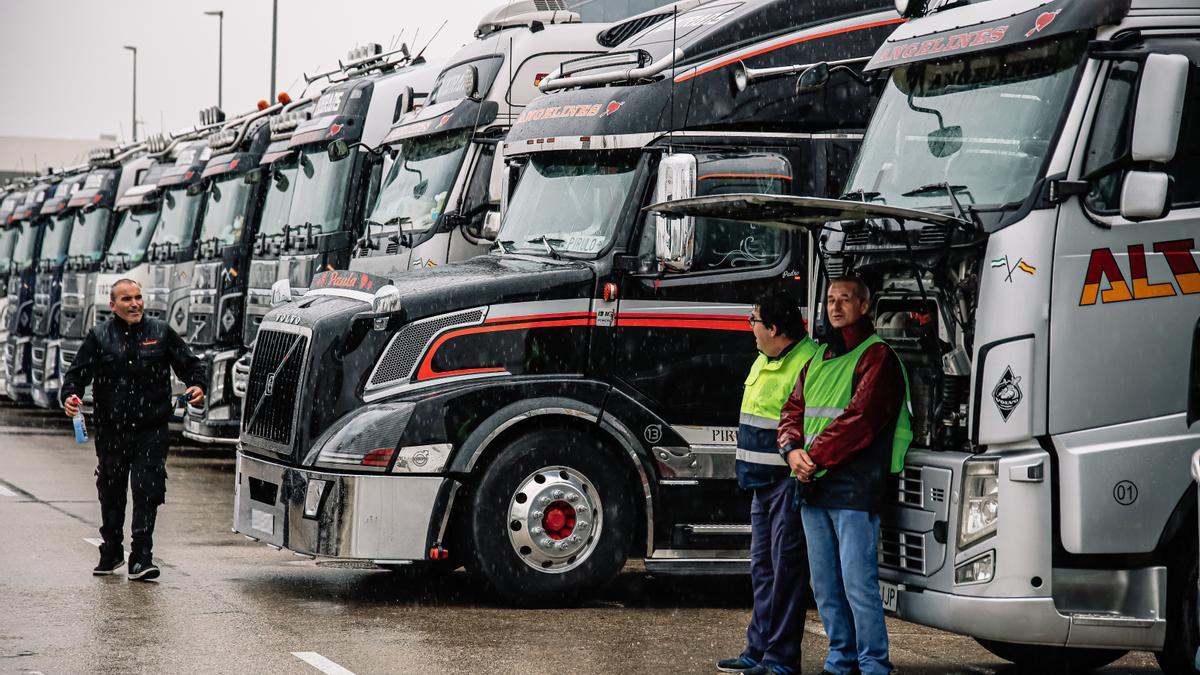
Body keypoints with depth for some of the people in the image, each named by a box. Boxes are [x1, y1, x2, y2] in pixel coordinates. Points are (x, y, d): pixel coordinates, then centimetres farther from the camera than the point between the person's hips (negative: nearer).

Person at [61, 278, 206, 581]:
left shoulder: (161, 333, 7)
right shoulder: (99, 337, 6)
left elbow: (189, 363, 13)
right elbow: (78, 372, 3)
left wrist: (196, 386, -7)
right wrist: (69, 396, -16)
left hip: (151, 431, -1)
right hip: (111, 429, 1)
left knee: (147, 493, -9)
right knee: (111, 493, 11)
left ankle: (141, 559, -8)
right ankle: (111, 553, 29)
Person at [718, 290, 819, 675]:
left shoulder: (808, 363, -17)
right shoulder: (765, 360, 15)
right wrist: (750, 471, 24)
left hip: (789, 482, -10)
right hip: (764, 483, 10)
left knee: (785, 566, -6)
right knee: (762, 566, 15)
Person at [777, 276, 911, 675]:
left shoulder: (876, 357, -6)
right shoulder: (819, 358, 19)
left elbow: (859, 418, -15)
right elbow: (793, 410, 16)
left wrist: (815, 456, -13)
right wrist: (793, 450, -4)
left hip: (854, 488, -8)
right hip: (813, 487, 8)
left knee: (858, 582, -9)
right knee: (825, 584, 12)